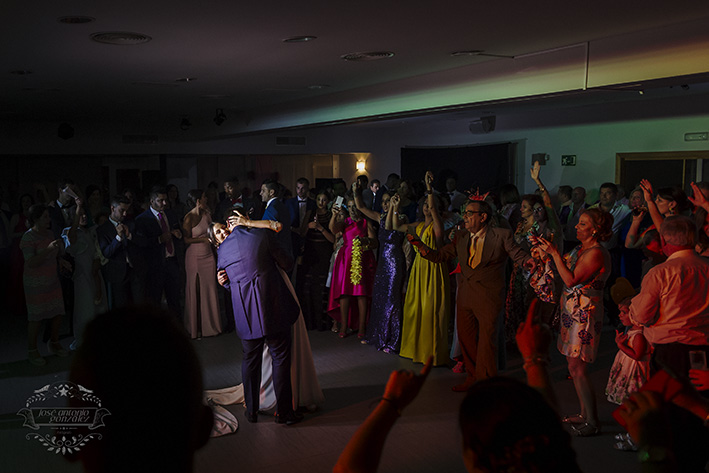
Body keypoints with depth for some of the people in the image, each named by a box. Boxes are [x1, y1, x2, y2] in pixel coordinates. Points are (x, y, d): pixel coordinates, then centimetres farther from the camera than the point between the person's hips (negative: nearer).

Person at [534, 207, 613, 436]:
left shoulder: (596, 253, -17)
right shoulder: (580, 249, 12)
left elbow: (571, 280, -22)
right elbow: (564, 269, 16)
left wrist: (554, 253, -19)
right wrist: (548, 249, 11)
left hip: (584, 314, -9)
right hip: (573, 312, 9)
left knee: (577, 369, -6)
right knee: (575, 366, 14)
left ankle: (592, 422, 3)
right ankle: (585, 414, 26)